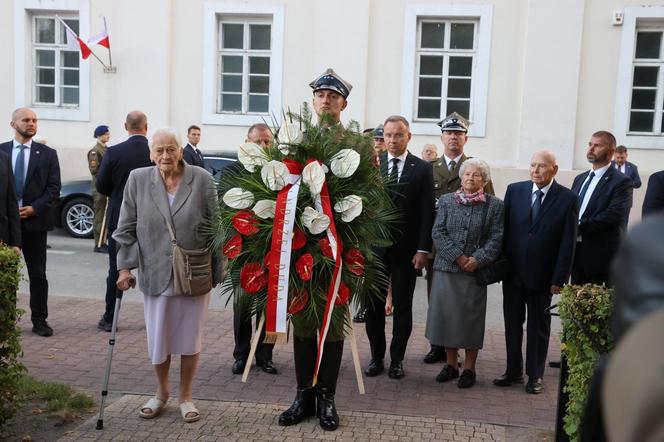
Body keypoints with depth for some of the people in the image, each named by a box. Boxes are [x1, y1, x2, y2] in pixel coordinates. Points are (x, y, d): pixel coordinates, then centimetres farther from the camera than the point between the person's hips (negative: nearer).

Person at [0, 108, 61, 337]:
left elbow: (54, 189, 1)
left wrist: (34, 209, -11)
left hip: (35, 221, 0)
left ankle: (39, 320, 11)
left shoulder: (47, 154, 6)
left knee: (38, 274, 4)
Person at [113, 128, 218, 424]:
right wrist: (125, 266, -2)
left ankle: (185, 396, 28)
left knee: (189, 338, 10)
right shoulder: (138, 180, -1)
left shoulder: (202, 179, -5)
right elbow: (126, 228, 3)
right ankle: (161, 392, 35)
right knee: (157, 338, 11)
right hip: (155, 274, 1)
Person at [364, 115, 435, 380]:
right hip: (375, 246, 1)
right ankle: (376, 357, 20)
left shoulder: (422, 168, 1)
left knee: (403, 306, 8)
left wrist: (423, 249, -8)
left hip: (407, 248, -1)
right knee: (374, 304, 7)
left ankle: (397, 359, 20)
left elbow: (427, 212, -2)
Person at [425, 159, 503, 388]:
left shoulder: (494, 205, 2)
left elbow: (496, 238, -3)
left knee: (471, 317, 4)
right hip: (446, 268, 2)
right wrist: (458, 256, -11)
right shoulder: (446, 201, 7)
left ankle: (469, 368, 16)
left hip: (476, 270, -2)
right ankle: (451, 364, 20)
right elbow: (438, 232, -1)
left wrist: (478, 259, -16)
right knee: (447, 314, 6)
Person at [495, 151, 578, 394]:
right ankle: (513, 371, 26)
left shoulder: (568, 198, -8)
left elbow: (568, 242, -8)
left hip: (542, 275, -2)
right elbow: (504, 229, 2)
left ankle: (535, 375, 23)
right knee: (512, 324, 12)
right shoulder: (515, 190, 0)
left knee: (539, 327, 11)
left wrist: (559, 279, -10)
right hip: (513, 272, 3)